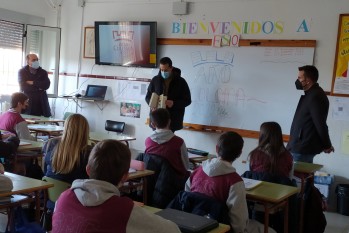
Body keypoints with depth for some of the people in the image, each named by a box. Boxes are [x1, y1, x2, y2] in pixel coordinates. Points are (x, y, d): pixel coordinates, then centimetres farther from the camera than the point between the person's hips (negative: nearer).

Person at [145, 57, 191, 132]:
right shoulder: (155, 80, 4)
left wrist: (174, 103, -20)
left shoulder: (181, 82, -3)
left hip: (173, 120, -2)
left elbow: (187, 100, -2)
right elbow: (148, 96, 12)